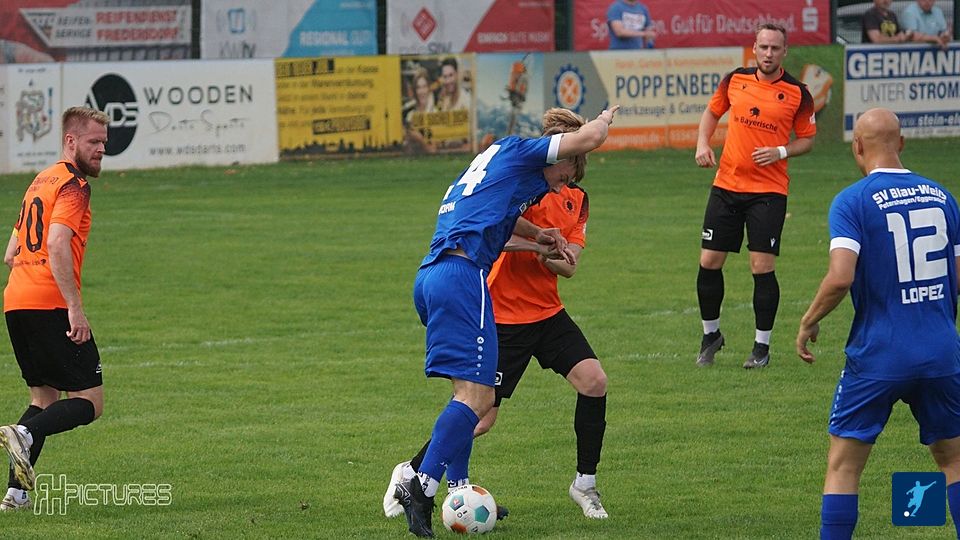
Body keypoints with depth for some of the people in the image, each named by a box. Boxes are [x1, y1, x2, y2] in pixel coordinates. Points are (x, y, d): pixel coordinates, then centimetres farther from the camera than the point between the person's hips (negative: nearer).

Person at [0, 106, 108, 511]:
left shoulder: (42, 181, 22)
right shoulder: (73, 185, -7)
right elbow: (58, 243, -21)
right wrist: (75, 308, -23)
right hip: (51, 305, -9)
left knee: (45, 398, 16)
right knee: (89, 402, -6)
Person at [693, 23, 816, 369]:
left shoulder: (797, 94, -3)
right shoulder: (735, 80, 3)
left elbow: (807, 140, 5)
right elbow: (712, 113, 19)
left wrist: (780, 152, -13)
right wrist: (703, 143, 2)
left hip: (769, 191, -3)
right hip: (727, 185, 3)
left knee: (762, 267, -7)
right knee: (709, 262, 3)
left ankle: (762, 346, 7)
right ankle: (711, 334, 23)